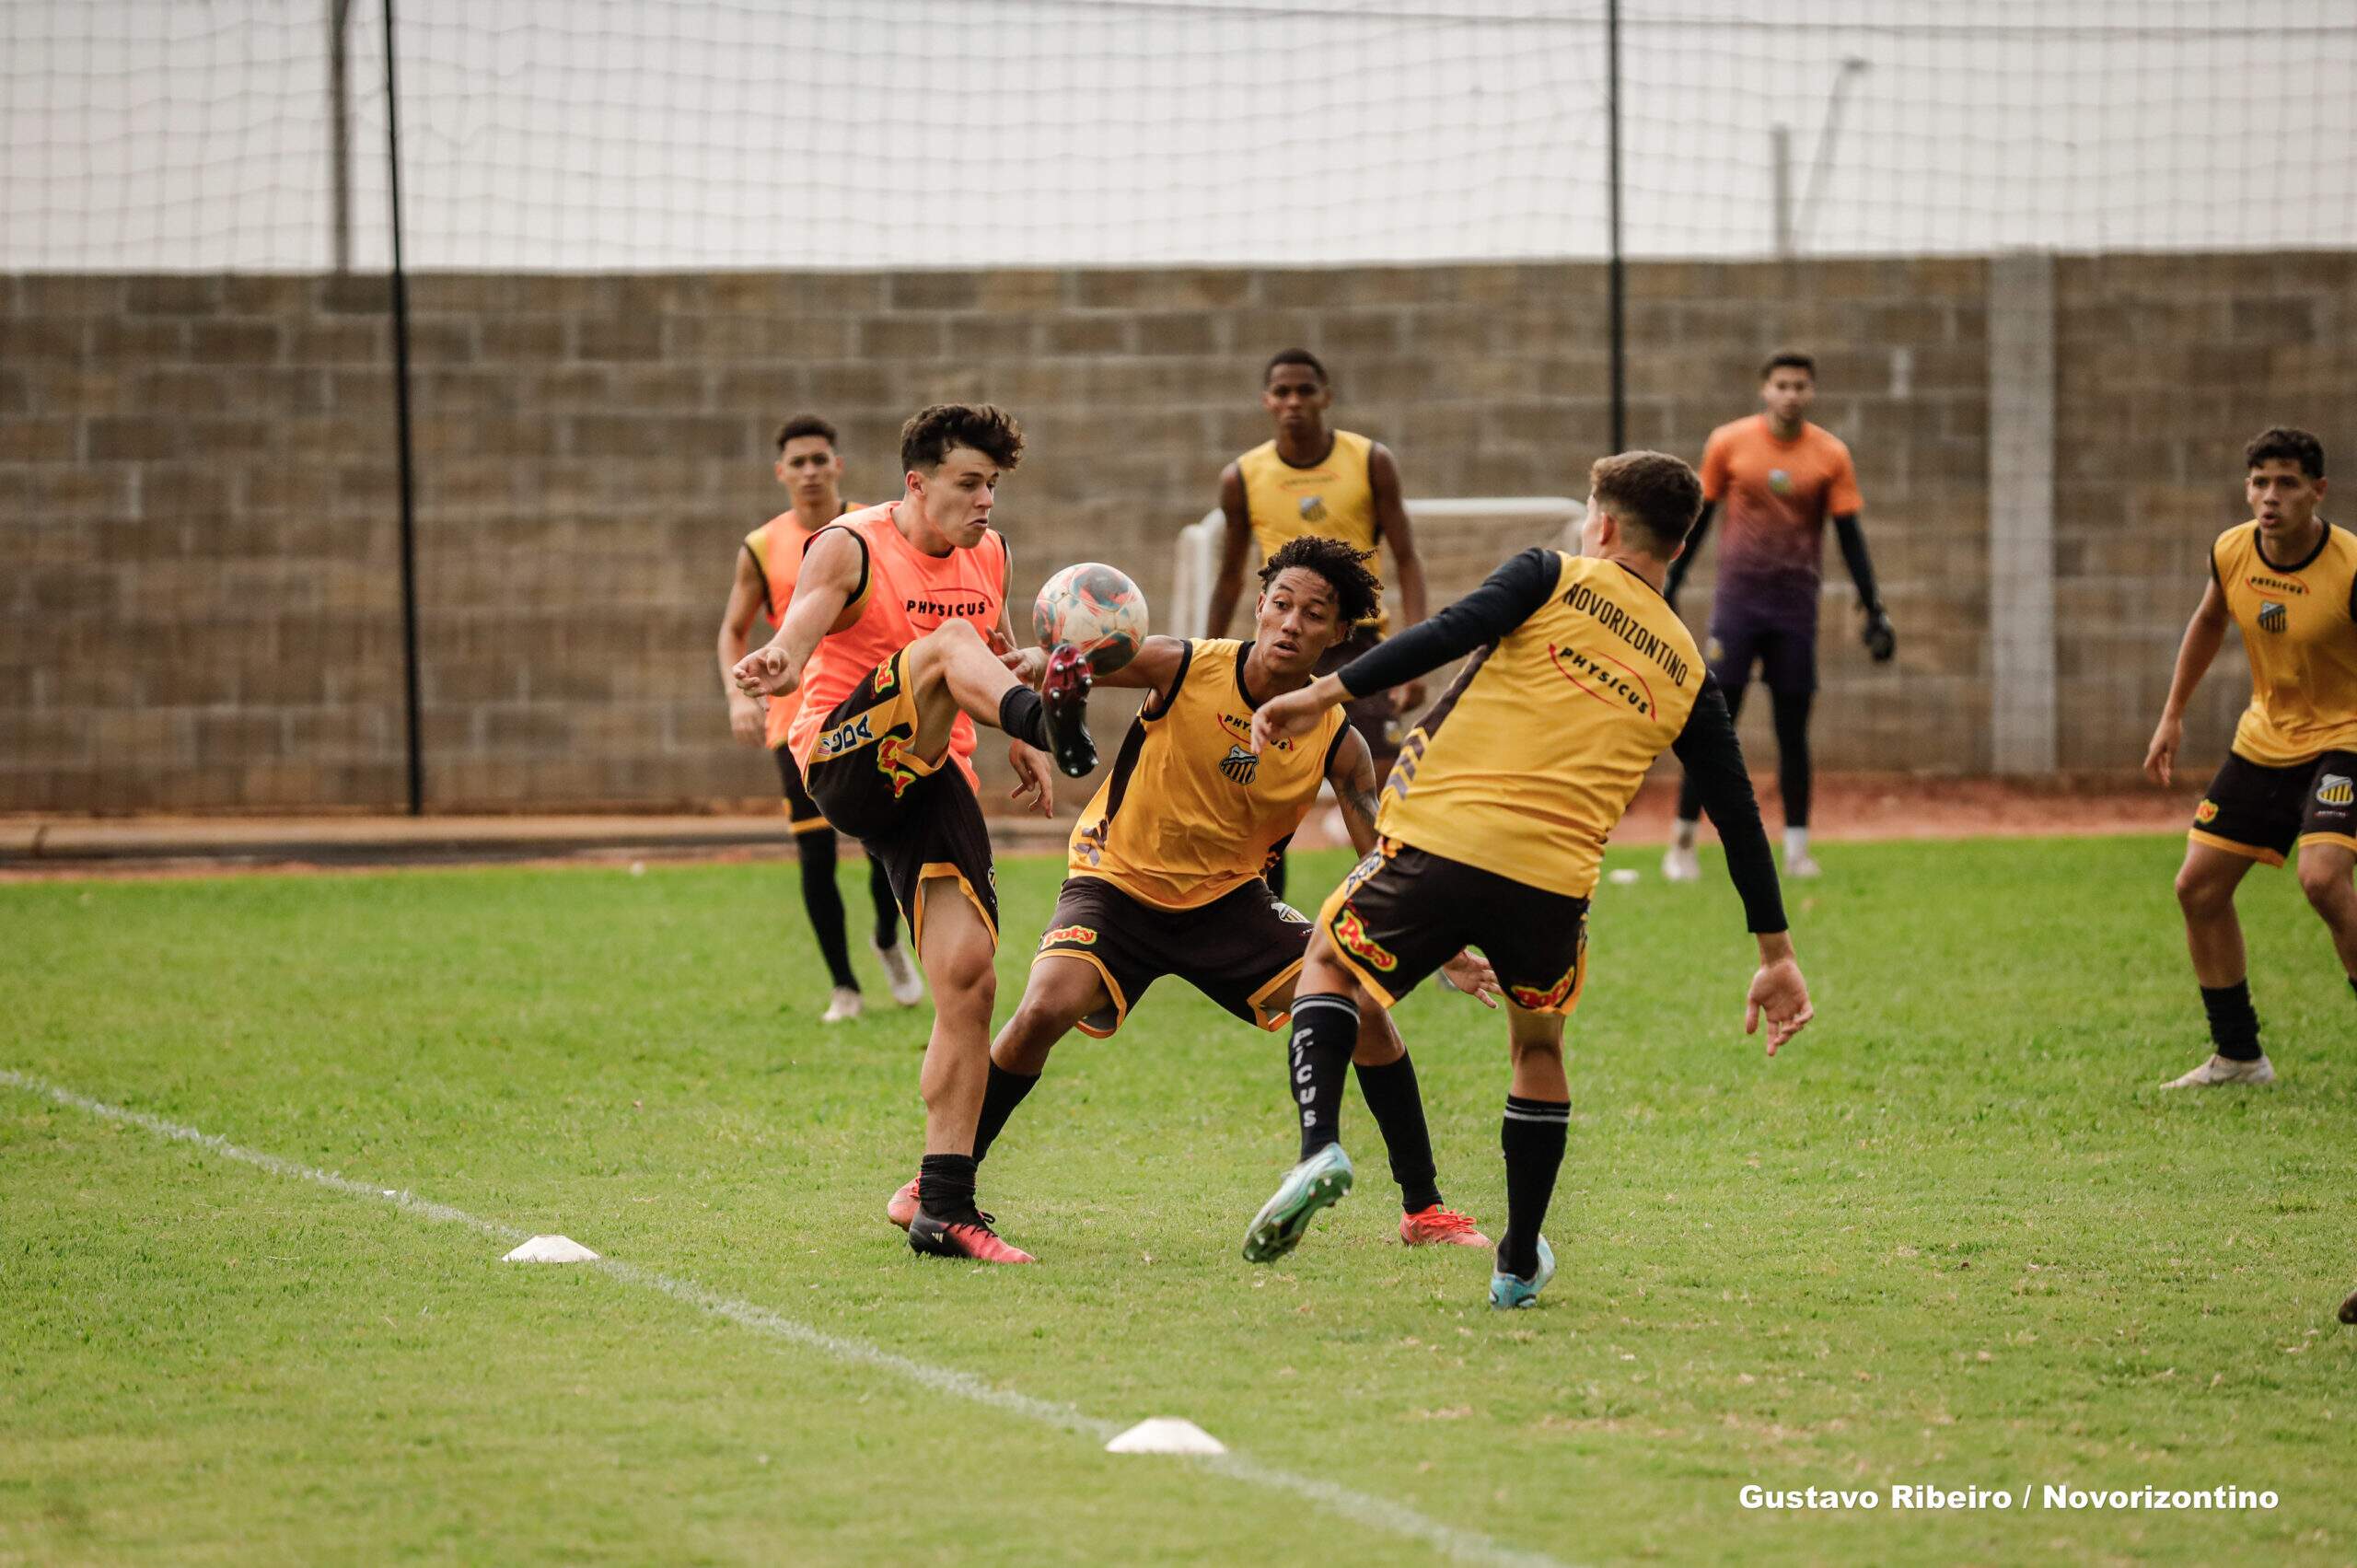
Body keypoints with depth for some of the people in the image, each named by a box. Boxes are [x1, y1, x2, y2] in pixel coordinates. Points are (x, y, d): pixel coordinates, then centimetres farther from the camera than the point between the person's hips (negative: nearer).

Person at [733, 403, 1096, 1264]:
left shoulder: (986, 554, 14)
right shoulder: (851, 547, -5)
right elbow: (804, 621, -26)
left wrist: (1019, 742, 19)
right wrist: (779, 664, -49)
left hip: (934, 783, 6)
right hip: (847, 760, -6)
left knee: (969, 978, -8)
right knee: (948, 641, -31)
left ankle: (944, 1208, -4)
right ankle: (1047, 713, -68)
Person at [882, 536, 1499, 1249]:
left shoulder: (1335, 742, -12)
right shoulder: (1185, 668, -19)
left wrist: (1446, 955, -21)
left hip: (1229, 899, 3)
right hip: (1118, 883, -3)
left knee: (1362, 1007, -11)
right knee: (1047, 1008, -27)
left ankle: (1424, 1208, 5)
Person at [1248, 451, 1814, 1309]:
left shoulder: (1553, 578, 8)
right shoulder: (1688, 673, 17)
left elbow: (1453, 632, -11)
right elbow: (1738, 817, 18)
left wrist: (1326, 692, -13)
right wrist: (1777, 956, 23)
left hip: (1441, 842, -3)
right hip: (1553, 884, 3)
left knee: (1327, 962, 23)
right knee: (1538, 1047, 29)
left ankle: (1320, 1144, -2)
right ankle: (1520, 1263, 31)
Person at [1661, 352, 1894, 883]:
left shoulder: (1831, 455, 0)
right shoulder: (1729, 443, -1)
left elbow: (1850, 535, 2)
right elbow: (1698, 519, 7)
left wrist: (1873, 610, -2)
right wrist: (1669, 590, 7)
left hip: (1796, 603, 1)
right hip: (1737, 596, -1)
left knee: (1793, 730, 2)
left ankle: (1797, 849, 8)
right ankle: (1682, 843, 2)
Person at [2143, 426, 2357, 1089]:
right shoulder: (2231, 552, -6)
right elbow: (2209, 621, 16)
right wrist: (2173, 715, 16)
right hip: (2264, 738, 7)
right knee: (2198, 888, 5)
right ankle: (2239, 1057, 20)